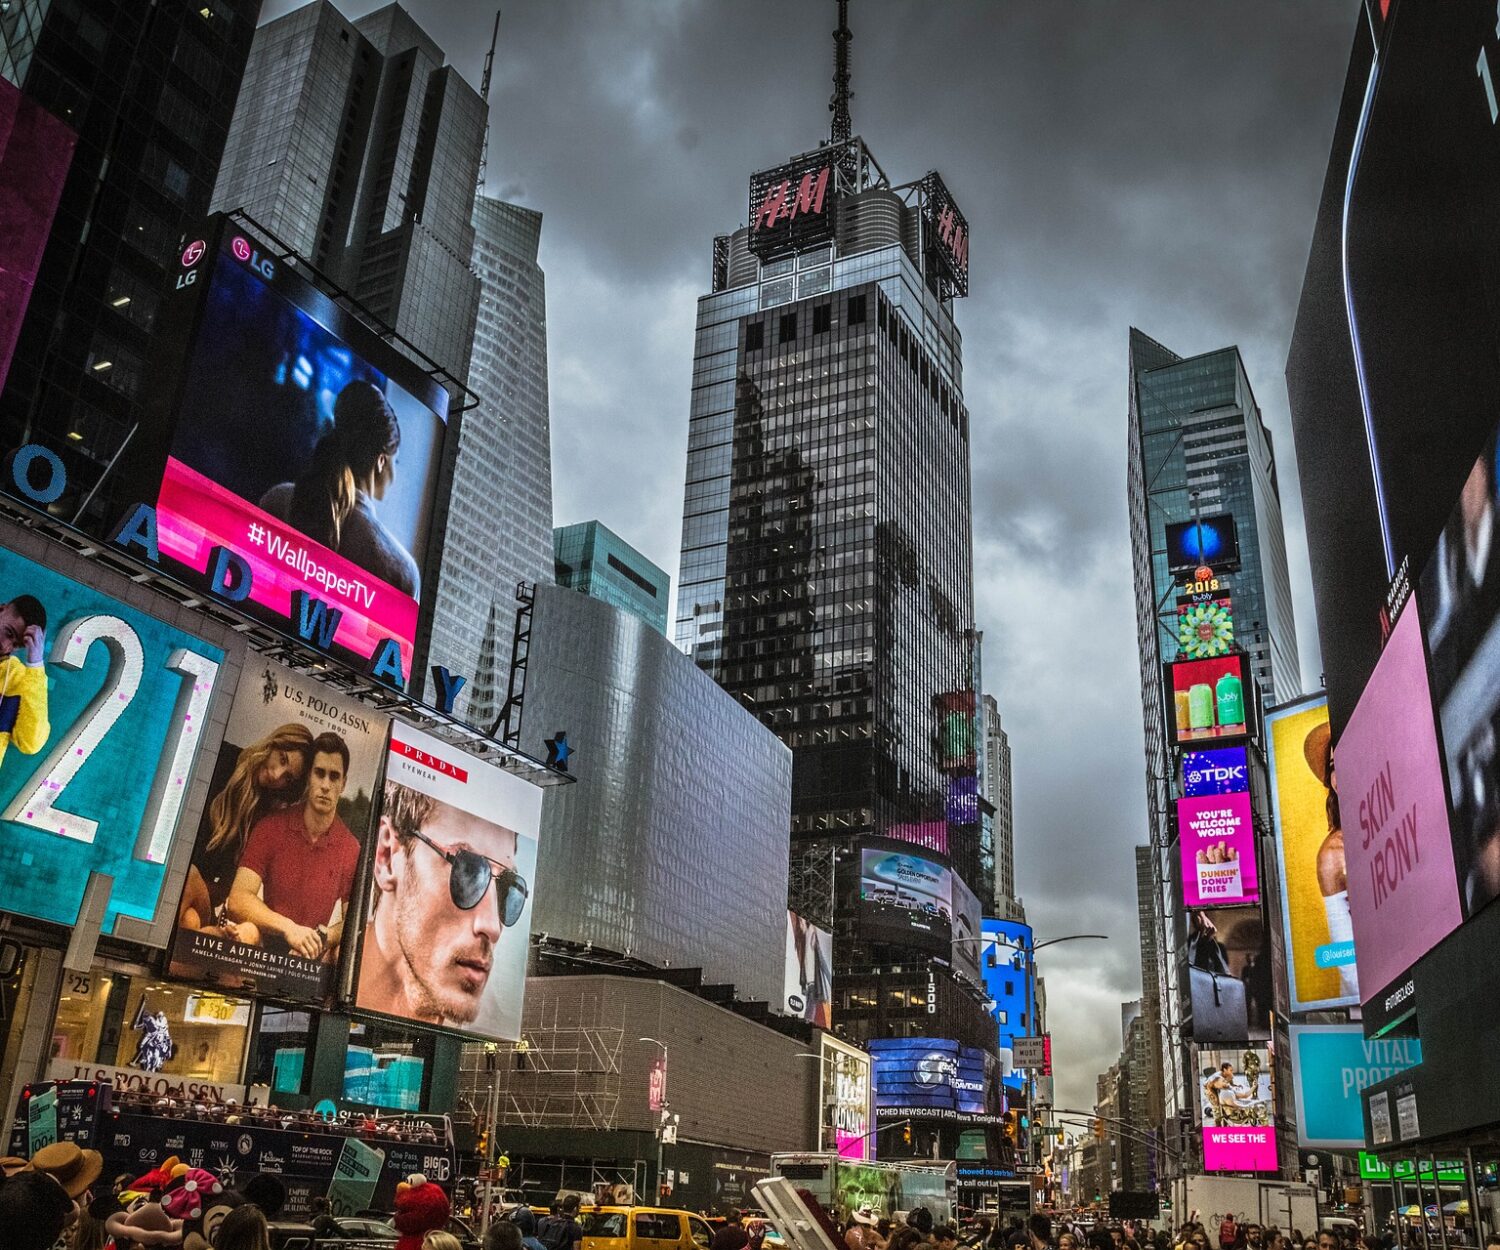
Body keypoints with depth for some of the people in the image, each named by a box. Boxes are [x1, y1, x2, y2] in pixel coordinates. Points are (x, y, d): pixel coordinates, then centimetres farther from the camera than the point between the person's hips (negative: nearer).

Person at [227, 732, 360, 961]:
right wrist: (288, 928, -23)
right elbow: (238, 900, -10)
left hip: (312, 964, 1)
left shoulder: (351, 850, -3)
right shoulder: (270, 828, -3)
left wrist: (322, 937, -14)